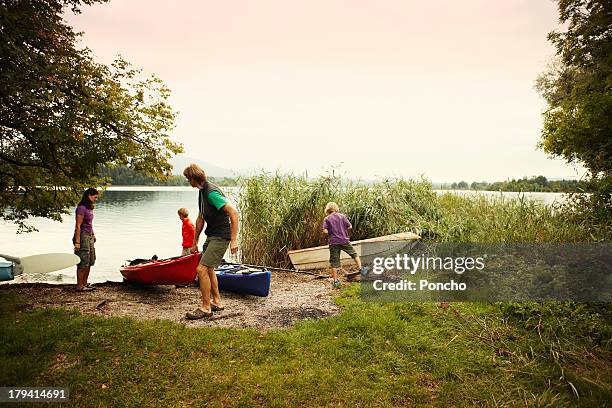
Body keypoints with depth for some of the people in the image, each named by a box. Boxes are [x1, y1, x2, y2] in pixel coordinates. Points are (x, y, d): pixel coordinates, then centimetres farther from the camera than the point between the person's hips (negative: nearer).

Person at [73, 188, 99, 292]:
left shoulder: (89, 208, 11)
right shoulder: (81, 208, -17)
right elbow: (78, 226, -19)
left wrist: (93, 234, 22)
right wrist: (77, 242, -21)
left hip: (89, 236, 10)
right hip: (82, 236, -10)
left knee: (90, 262, 13)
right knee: (83, 263, -4)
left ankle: (85, 284, 23)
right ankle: (79, 286, 5)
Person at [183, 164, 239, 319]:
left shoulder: (212, 192, -21)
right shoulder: (202, 192, 11)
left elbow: (233, 213, -27)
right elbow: (200, 219, 19)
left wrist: (234, 240, -28)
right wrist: (195, 242, 22)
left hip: (221, 237, -10)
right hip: (211, 235, 10)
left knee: (202, 269, -11)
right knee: (208, 269, 19)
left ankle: (206, 308, 3)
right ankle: (216, 302, 33)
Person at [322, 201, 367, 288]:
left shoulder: (327, 219, -1)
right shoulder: (342, 216, 4)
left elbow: (325, 231, -11)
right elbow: (349, 227, 2)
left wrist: (330, 233, 9)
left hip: (334, 243, -1)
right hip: (344, 240, 1)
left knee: (334, 262, 4)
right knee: (354, 254, 21)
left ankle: (335, 280, 5)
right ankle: (361, 269, 19)